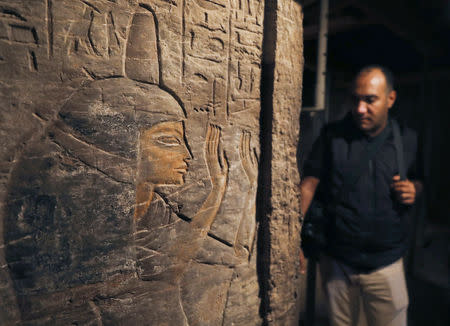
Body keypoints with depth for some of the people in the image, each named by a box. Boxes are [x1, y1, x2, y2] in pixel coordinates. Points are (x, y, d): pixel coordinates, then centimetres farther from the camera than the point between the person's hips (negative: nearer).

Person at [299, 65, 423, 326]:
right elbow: (309, 184, -9)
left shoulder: (408, 140, 0)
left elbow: (417, 179, 16)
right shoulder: (332, 136, -5)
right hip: (335, 260, 0)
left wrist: (414, 189, -9)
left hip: (385, 263, 1)